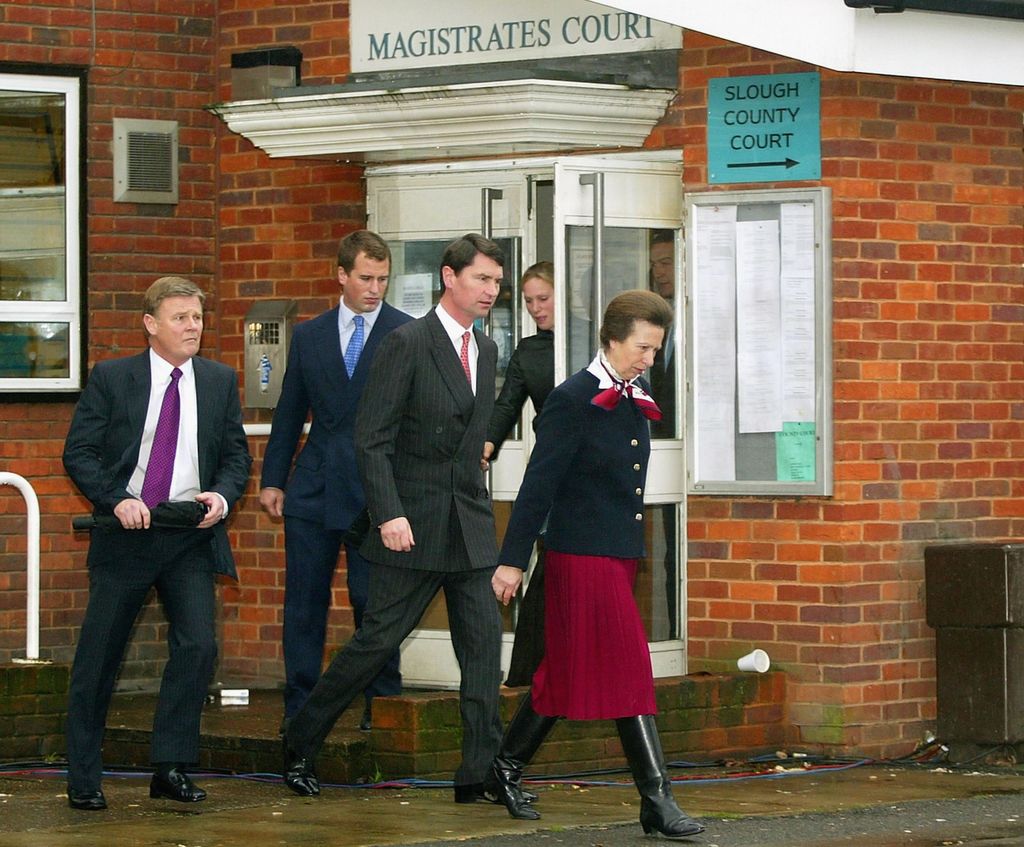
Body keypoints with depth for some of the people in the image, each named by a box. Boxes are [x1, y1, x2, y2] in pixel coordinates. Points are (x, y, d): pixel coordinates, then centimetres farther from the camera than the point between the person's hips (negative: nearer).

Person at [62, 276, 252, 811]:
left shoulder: (220, 381, 8)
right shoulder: (111, 379, -1)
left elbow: (236, 455, 10)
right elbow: (78, 453, -3)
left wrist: (222, 496, -10)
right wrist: (117, 500, -17)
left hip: (191, 539, 2)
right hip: (125, 534, -2)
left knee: (197, 646, -12)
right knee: (98, 657, 3)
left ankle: (171, 767, -1)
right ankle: (83, 780, 13)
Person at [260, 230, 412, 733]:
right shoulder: (309, 336, 12)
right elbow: (289, 414, 16)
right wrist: (272, 479, 12)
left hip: (376, 491, -3)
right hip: (314, 487, 3)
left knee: (374, 600, -1)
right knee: (305, 601, 5)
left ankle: (381, 707, 10)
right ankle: (300, 709, 11)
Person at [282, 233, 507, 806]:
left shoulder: (486, 350, 12)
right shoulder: (408, 344, -10)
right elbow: (372, 438, -14)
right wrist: (390, 513, -21)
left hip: (470, 523, 6)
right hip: (414, 522, -6)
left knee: (484, 642, -2)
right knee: (379, 639, -2)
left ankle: (480, 774, 0)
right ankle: (302, 743, 16)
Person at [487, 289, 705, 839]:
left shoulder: (635, 403, 12)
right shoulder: (573, 400, -12)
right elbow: (539, 483, -13)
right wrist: (513, 560, -13)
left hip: (619, 555, 8)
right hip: (583, 554, -8)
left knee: (567, 671, 13)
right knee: (628, 670, -9)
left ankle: (505, 771, 25)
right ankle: (655, 799, -8)